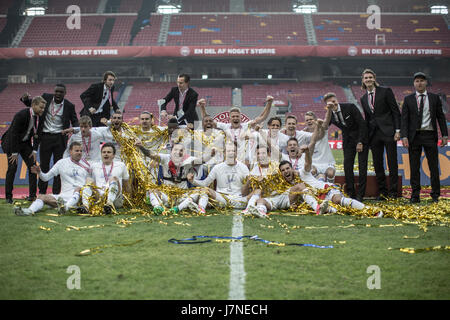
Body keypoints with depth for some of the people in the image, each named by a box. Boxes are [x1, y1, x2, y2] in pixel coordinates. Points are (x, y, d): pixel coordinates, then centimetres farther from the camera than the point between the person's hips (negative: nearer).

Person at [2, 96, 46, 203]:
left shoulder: (38, 116, -6)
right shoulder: (21, 115, -26)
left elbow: (36, 134, 3)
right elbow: (14, 133, -24)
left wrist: (34, 150, -5)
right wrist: (14, 153, -21)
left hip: (25, 142, 6)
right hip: (11, 142, -6)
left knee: (32, 166, -2)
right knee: (12, 167, -11)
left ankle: (32, 195, 4)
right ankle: (8, 196, -2)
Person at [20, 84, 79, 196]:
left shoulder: (69, 106, -3)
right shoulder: (46, 97, 1)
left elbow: (74, 121, 6)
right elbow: (32, 104, 16)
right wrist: (26, 99, -5)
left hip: (59, 138, -1)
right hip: (45, 137, 1)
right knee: (44, 165, 6)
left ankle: (56, 193, 10)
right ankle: (42, 192, 17)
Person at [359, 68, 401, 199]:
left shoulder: (385, 91, -1)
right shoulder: (363, 98, 14)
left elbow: (396, 111, -3)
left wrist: (397, 130, -10)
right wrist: (365, 137, 14)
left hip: (388, 132, -5)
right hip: (374, 134, 5)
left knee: (392, 163, -2)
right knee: (377, 164, 5)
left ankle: (393, 192, 3)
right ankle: (382, 192, 12)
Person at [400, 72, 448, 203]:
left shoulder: (434, 98, 8)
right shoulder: (408, 99, 6)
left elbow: (441, 117, 8)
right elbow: (404, 119, 1)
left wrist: (444, 135, 2)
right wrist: (404, 136, -9)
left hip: (430, 135, 0)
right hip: (414, 136, 0)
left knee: (434, 166, 1)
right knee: (414, 167, 2)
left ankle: (435, 195, 9)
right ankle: (415, 195, 8)